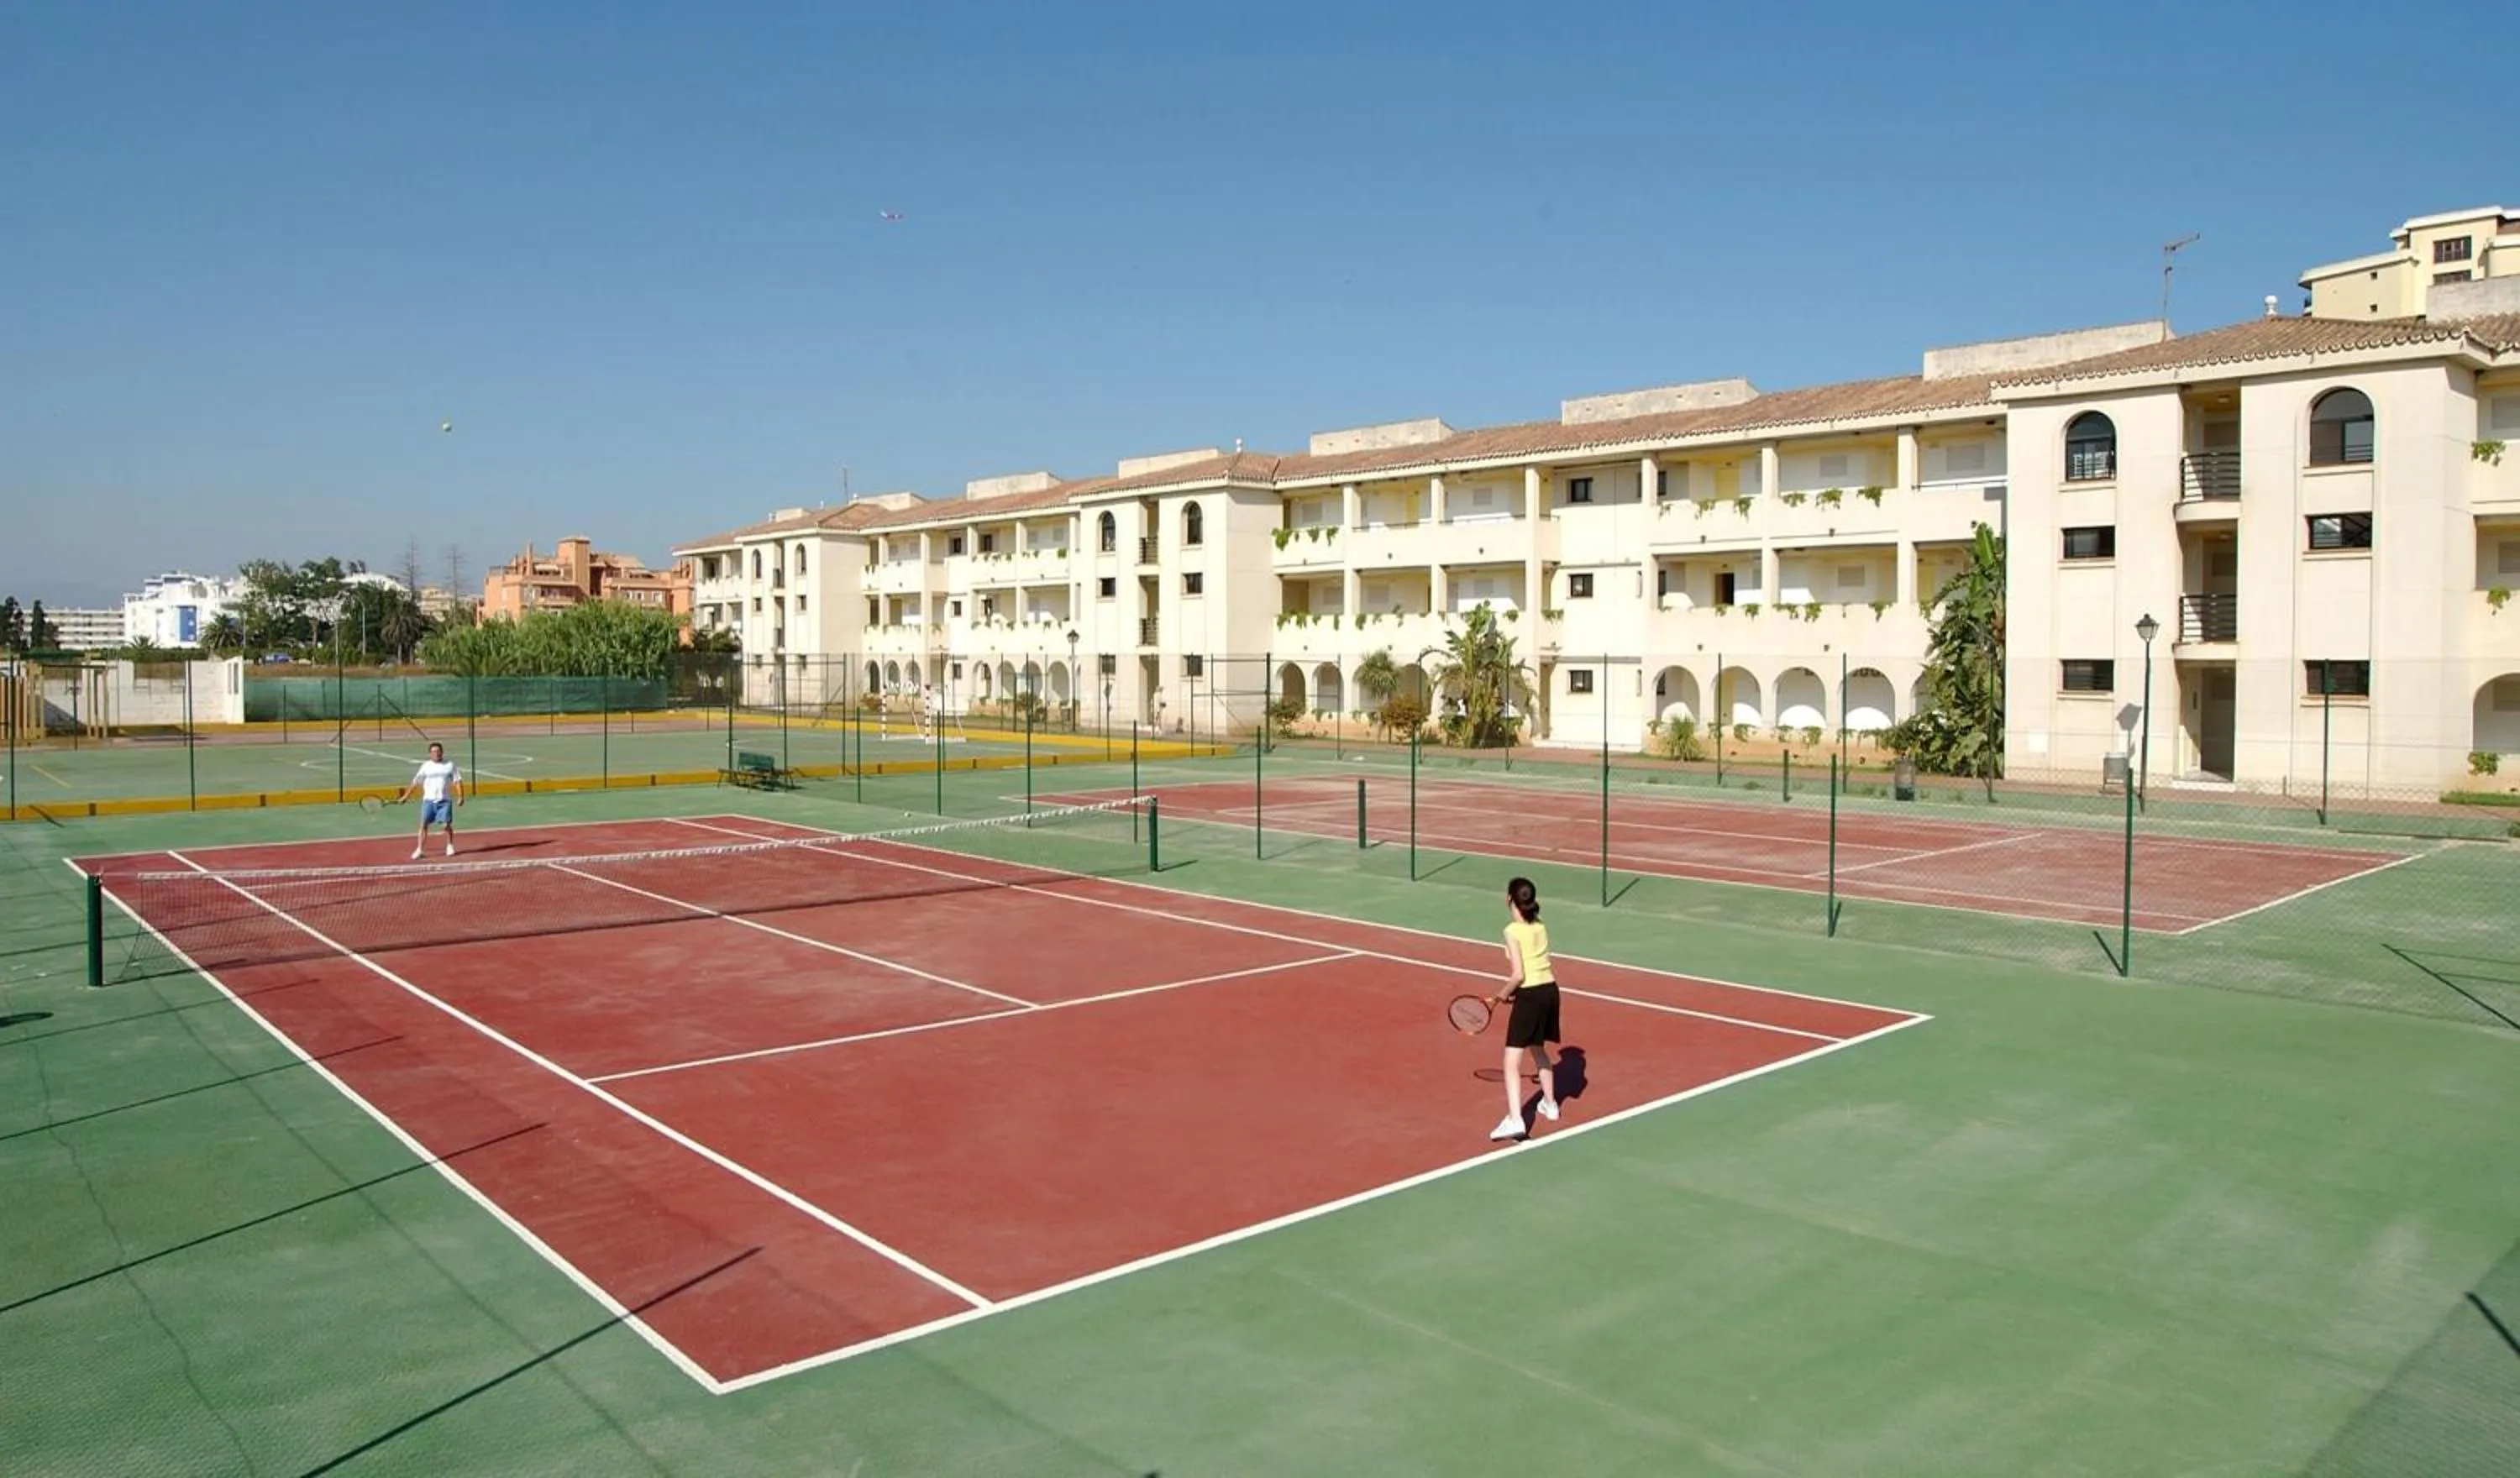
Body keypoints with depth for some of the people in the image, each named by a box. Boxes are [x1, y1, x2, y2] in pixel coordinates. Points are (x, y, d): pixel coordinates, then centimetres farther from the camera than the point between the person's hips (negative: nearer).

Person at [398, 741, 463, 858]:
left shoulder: (450, 765, 5)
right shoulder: (426, 766, 7)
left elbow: (457, 781, 2)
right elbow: (416, 782, 8)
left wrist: (460, 796, -8)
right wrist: (405, 796, 5)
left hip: (445, 800, -1)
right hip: (429, 800, 1)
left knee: (447, 824, -5)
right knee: (424, 824, -5)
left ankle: (450, 847, 17)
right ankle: (419, 849, -1)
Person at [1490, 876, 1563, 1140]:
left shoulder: (1513, 931, -14)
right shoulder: (1540, 926, 7)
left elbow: (1518, 975, -18)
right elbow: (1536, 963, 9)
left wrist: (1503, 995, -2)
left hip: (1530, 996, -8)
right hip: (1550, 990, 8)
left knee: (1512, 1062, -8)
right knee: (1538, 1050, 30)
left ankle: (1514, 1119, -20)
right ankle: (1550, 1103, 44)